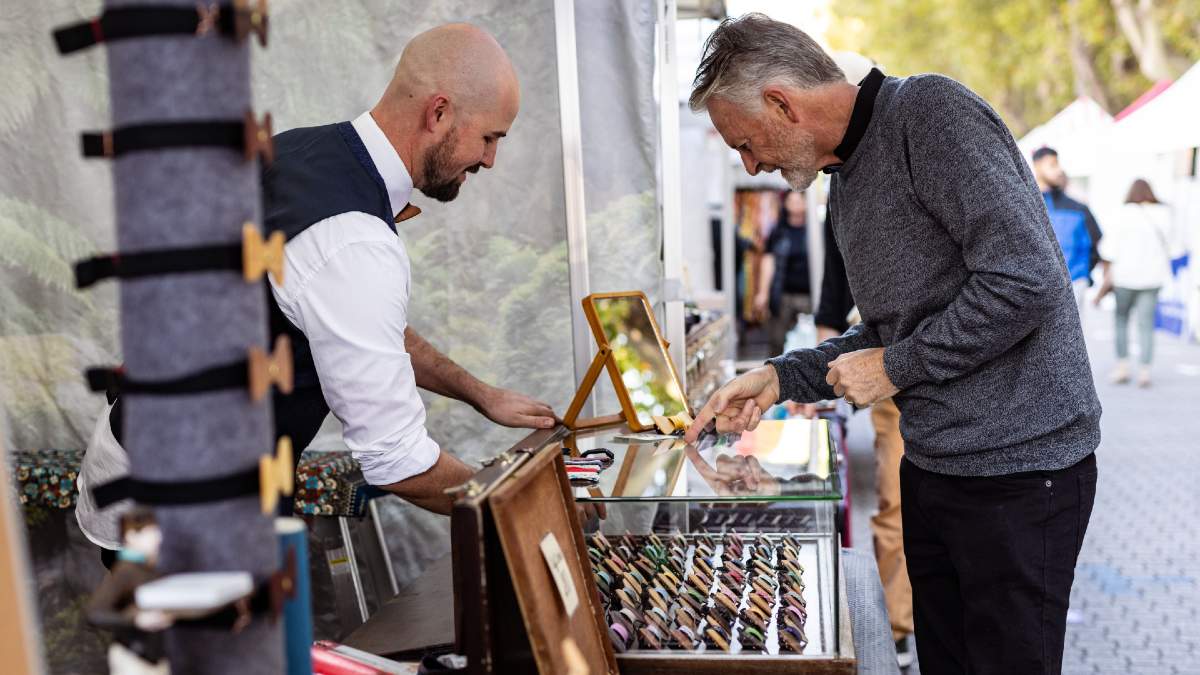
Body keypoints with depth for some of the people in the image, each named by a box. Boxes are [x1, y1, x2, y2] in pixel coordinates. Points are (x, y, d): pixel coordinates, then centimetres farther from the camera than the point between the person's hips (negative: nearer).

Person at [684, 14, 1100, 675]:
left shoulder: (930, 111, -15)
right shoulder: (846, 183, 13)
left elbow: (1027, 280, -24)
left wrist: (896, 367, -14)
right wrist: (779, 378, 8)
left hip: (1018, 468, -8)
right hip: (931, 467, 8)